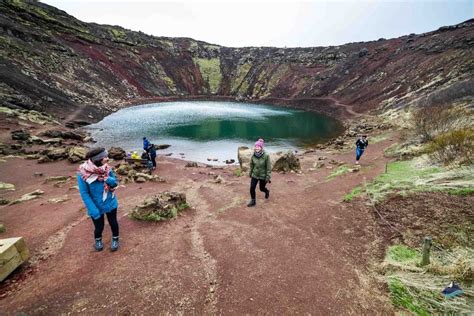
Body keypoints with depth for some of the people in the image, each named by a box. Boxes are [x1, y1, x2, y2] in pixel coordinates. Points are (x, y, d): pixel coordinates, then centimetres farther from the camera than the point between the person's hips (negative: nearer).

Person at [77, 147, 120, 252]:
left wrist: (109, 180, -23)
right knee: (99, 227, 14)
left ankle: (115, 239, 44)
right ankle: (98, 240, 47)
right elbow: (84, 193, -18)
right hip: (96, 206, -2)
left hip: (110, 203, 3)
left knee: (113, 223, 17)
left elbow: (115, 183, 0)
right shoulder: (83, 173, -22)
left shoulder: (106, 168, -12)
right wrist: (93, 210, -22)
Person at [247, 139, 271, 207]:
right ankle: (253, 201, 22)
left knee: (262, 188, 15)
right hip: (254, 175, 3)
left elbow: (268, 167, -16)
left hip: (263, 176, -3)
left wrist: (268, 177, -15)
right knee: (252, 188, 0)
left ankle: (267, 192, 51)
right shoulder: (253, 155, -10)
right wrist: (250, 173, 13)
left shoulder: (266, 156, -23)